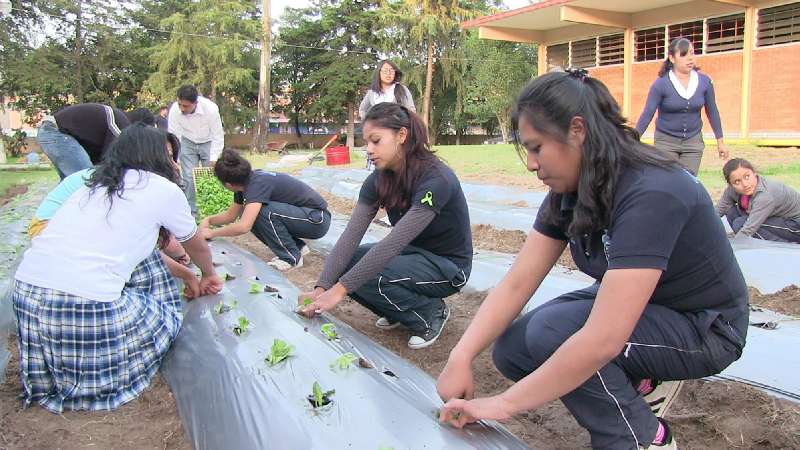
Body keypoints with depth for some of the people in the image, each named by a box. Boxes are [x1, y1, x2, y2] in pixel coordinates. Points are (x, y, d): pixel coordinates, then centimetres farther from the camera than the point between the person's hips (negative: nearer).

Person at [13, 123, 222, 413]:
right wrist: (208, 275, 41)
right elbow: (197, 247, 19)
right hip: (85, 305, -6)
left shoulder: (96, 186, 21)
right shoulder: (164, 190, 3)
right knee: (165, 319, 18)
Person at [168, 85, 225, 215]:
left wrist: (213, 161, -26)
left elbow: (218, 137, -23)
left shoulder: (211, 109, -32)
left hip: (208, 142, -1)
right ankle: (191, 213, 6)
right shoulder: (175, 110, -26)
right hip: (188, 143, 1)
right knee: (188, 178, -5)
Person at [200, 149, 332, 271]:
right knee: (249, 216, -1)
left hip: (317, 220, -9)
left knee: (265, 212, -27)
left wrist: (212, 233, -22)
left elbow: (243, 227, -36)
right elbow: (231, 215, 16)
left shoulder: (257, 184, -26)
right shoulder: (246, 182, 0)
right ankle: (298, 247, 9)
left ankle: (292, 257, -8)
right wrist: (208, 220, 1)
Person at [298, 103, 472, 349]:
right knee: (342, 265, -13)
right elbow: (351, 236, -15)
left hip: (447, 265, -7)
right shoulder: (378, 180, -7)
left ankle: (431, 313, -3)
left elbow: (393, 243, -36)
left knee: (370, 278, -29)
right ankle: (400, 311, 8)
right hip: (413, 254, 7)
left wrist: (339, 289, -37)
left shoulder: (436, 179, -29)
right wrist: (321, 288, -27)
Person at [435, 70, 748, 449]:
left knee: (551, 332, -29)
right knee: (511, 348, -8)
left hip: (704, 329, -7)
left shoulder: (650, 194, -33)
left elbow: (602, 340, -39)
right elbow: (516, 284, -10)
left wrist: (505, 403, -32)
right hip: (631, 306, 8)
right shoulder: (569, 191, -7)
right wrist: (461, 357, -22)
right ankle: (639, 384, 10)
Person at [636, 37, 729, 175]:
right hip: (666, 141, -3)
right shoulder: (661, 84, -13)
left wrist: (720, 141, 11)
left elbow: (712, 112, 7)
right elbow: (647, 114, -13)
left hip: (693, 141, 3)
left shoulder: (705, 81, -3)